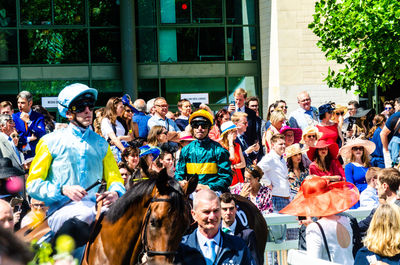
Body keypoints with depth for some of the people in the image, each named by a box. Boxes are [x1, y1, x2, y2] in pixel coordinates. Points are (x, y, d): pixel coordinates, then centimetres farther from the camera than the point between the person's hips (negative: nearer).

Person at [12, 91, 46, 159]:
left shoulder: (38, 117, 5)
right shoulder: (14, 117, 10)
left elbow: (42, 135, -9)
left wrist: (28, 121, -13)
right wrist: (28, 139, -6)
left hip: (34, 154, -1)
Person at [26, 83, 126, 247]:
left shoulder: (101, 144, 22)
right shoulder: (51, 142, 10)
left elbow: (114, 178, 23)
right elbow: (32, 184, 6)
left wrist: (115, 193, -3)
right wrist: (63, 190, -12)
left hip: (95, 207, 4)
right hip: (61, 211, -4)